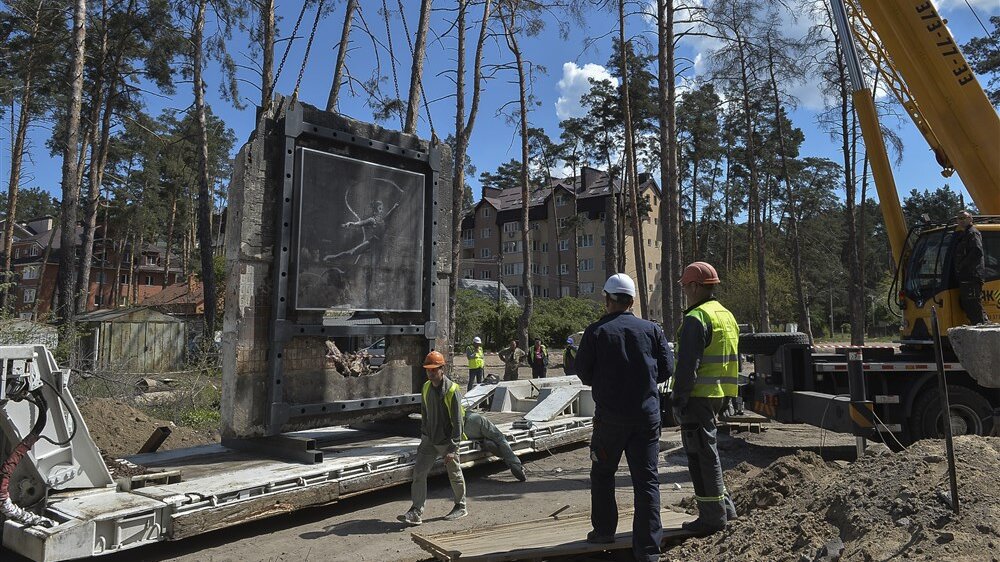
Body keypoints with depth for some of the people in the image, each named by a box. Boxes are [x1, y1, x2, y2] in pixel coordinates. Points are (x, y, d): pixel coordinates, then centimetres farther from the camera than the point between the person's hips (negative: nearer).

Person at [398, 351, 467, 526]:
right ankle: (416, 511, 3)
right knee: (419, 472, -2)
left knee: (455, 475, 10)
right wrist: (423, 435, 14)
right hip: (429, 440, 5)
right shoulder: (426, 388, 1)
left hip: (447, 441, -5)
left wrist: (452, 448, -21)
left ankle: (461, 507, 30)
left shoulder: (452, 390, -19)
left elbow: (457, 422, -19)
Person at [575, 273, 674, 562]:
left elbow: (583, 373, -4)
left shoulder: (596, 332, -7)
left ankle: (604, 530, 28)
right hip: (647, 415, 2)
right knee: (646, 479, 6)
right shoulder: (652, 329, 0)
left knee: (602, 473, 18)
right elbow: (666, 368, 3)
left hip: (610, 416, -2)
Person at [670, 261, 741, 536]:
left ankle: (713, 516, 8)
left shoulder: (696, 318, -15)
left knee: (701, 454, 0)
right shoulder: (727, 316, 16)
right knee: (706, 450, 20)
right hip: (719, 396, 10)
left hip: (699, 396, -10)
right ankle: (724, 506, 27)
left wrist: (678, 400, -16)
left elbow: (687, 365, -20)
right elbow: (735, 361, 21)